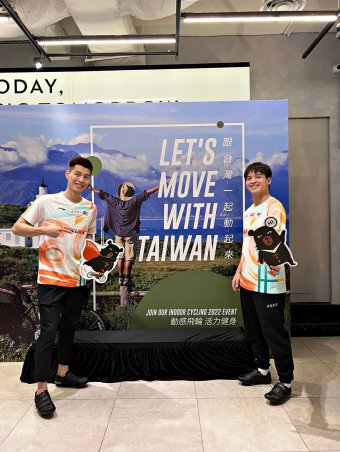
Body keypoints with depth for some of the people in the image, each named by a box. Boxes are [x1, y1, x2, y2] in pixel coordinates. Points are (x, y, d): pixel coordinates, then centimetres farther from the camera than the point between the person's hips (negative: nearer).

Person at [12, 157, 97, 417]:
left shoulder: (91, 208, 7)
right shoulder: (46, 202, -7)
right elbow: (17, 228, -5)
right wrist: (43, 230, -22)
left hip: (78, 278, 5)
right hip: (51, 278, -5)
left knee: (69, 328, 16)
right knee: (49, 331, -5)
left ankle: (63, 373, 33)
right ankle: (41, 390, 5)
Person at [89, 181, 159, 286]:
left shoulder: (115, 201, -3)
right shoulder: (134, 201, -10)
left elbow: (102, 194, 5)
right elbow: (146, 193, -11)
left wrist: (91, 188, 18)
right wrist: (159, 186, -8)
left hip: (119, 233, 3)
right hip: (130, 233, -3)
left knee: (120, 256, 9)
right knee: (129, 257, 1)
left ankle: (120, 278, 11)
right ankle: (126, 278, 1)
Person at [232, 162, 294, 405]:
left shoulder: (274, 207, -11)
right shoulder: (249, 211, 15)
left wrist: (275, 261, -46)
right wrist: (239, 271, 17)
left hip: (268, 284, -8)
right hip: (247, 281, 8)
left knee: (274, 333, 0)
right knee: (254, 330, 18)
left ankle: (285, 382, 16)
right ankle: (263, 370, 35)